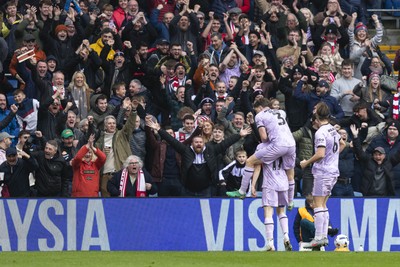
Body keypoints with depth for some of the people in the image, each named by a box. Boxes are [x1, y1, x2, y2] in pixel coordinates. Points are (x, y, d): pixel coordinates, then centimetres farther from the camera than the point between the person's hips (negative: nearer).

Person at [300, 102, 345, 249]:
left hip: (323, 172, -9)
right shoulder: (332, 129, 11)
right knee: (323, 205, 14)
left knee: (318, 204, -8)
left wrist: (307, 162, -9)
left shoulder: (320, 133, -16)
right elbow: (342, 144, 28)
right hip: (333, 170, 9)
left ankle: (319, 237, -11)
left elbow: (320, 154, -23)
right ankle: (324, 236, 12)